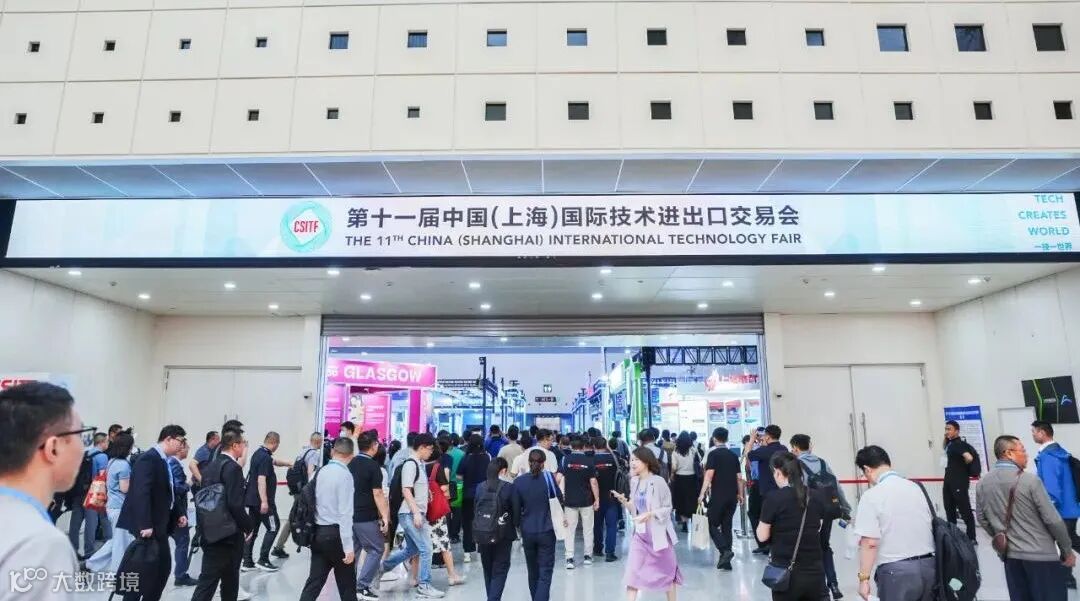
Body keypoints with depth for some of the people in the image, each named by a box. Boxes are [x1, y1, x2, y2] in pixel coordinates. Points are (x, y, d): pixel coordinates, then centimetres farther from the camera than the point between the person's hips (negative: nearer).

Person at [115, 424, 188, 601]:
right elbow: (141, 493, -25)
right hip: (148, 527, -9)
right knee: (146, 569, -2)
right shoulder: (148, 459, -17)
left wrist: (178, 515, 9)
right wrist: (145, 525, -29)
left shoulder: (164, 461, 13)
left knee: (163, 566, 13)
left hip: (159, 525, 10)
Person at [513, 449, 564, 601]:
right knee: (545, 573, 1)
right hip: (546, 532, -3)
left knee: (533, 571, 20)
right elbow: (559, 498, 1)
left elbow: (516, 508, 1)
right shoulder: (548, 477, -10)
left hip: (527, 532, 3)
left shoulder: (519, 481, -5)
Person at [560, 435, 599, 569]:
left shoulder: (565, 460, -4)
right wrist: (597, 499, 0)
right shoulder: (589, 461, -5)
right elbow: (593, 481, -7)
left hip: (569, 500, 0)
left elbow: (559, 478, -9)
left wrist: (561, 495, -1)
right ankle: (587, 556, 22)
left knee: (570, 530, 6)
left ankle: (569, 558, 1)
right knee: (587, 529, 14)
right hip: (586, 500, 0)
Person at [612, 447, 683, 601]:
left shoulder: (658, 482, -17)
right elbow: (634, 509, 9)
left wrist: (650, 514, -27)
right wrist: (624, 501, -10)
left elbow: (667, 508, -13)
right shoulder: (634, 482, 1)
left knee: (667, 571, 14)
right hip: (639, 533, 5)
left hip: (658, 533, -5)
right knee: (632, 572, -2)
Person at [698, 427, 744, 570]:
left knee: (713, 525, 3)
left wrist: (702, 493, -13)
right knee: (727, 526, 10)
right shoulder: (733, 455, 10)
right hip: (732, 496, 6)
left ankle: (725, 550, -17)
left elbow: (709, 475, -14)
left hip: (718, 495, -6)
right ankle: (726, 561, 11)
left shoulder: (713, 454, -7)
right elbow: (739, 477, 12)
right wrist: (740, 494, 21)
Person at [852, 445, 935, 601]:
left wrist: (864, 578, -10)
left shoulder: (872, 495, -12)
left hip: (896, 570, -6)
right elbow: (931, 525, 14)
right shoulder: (916, 487, 7)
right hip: (928, 565, 6)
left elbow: (870, 543, -17)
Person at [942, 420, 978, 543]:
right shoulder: (949, 444, 11)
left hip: (960, 482, -9)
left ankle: (971, 538, 8)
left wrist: (962, 465, -11)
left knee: (965, 511, -1)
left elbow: (969, 458, -32)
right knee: (949, 510, 17)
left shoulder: (960, 444, -16)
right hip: (949, 482, 10)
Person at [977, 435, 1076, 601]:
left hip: (1010, 555, 5)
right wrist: (1067, 551, 1)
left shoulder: (982, 483, -1)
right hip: (1041, 555, -5)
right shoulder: (1029, 480, -16)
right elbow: (1052, 520, -12)